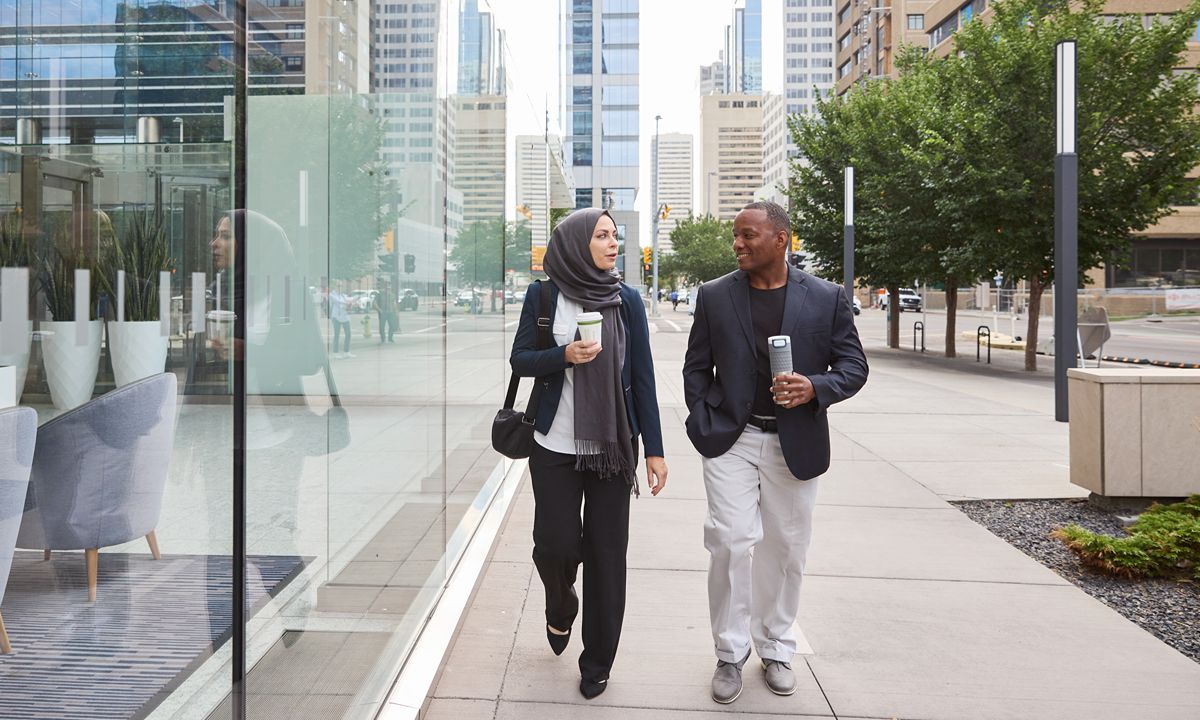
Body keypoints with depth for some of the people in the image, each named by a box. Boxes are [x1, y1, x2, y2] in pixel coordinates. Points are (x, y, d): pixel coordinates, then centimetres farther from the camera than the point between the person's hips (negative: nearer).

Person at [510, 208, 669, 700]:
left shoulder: (627, 299, 2)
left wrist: (654, 448, -2)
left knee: (606, 553, 4)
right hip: (555, 446, 0)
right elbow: (520, 360, 2)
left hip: (614, 447, 1)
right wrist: (563, 356, -18)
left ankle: (597, 663, 21)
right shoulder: (543, 296, 0)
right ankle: (561, 609, 37)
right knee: (555, 545, 1)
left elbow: (642, 376, 1)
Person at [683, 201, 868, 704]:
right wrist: (704, 424, -1)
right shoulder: (714, 296, 1)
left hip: (795, 444, 1)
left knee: (785, 548, 11)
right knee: (731, 541, -8)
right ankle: (731, 654, 11)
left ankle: (776, 649, 30)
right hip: (730, 439, 0)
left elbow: (854, 366, 2)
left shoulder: (827, 298, -1)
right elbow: (696, 367, 8)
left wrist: (814, 388, -17)